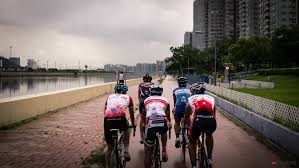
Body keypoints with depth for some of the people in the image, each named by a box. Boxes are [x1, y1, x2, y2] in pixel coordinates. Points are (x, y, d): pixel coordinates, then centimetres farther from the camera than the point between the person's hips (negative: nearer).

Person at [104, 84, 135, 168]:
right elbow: (131, 113, 37)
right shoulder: (128, 97, 27)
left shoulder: (110, 97, 32)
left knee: (110, 147, 19)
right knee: (126, 130, 34)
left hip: (108, 120, 2)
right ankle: (126, 151, 21)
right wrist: (133, 124, 53)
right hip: (120, 119, -2)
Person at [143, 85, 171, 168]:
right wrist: (170, 124, 53)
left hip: (150, 125, -1)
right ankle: (164, 151, 27)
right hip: (162, 123, 1)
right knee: (164, 131, 39)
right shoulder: (165, 100, 26)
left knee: (148, 152, 15)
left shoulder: (146, 100, 26)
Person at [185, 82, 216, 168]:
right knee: (209, 135, 39)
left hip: (198, 120, -2)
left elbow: (187, 116, 38)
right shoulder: (211, 98, 31)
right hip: (211, 121, 2)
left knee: (192, 143, 25)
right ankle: (209, 158, 35)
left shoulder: (191, 99, 27)